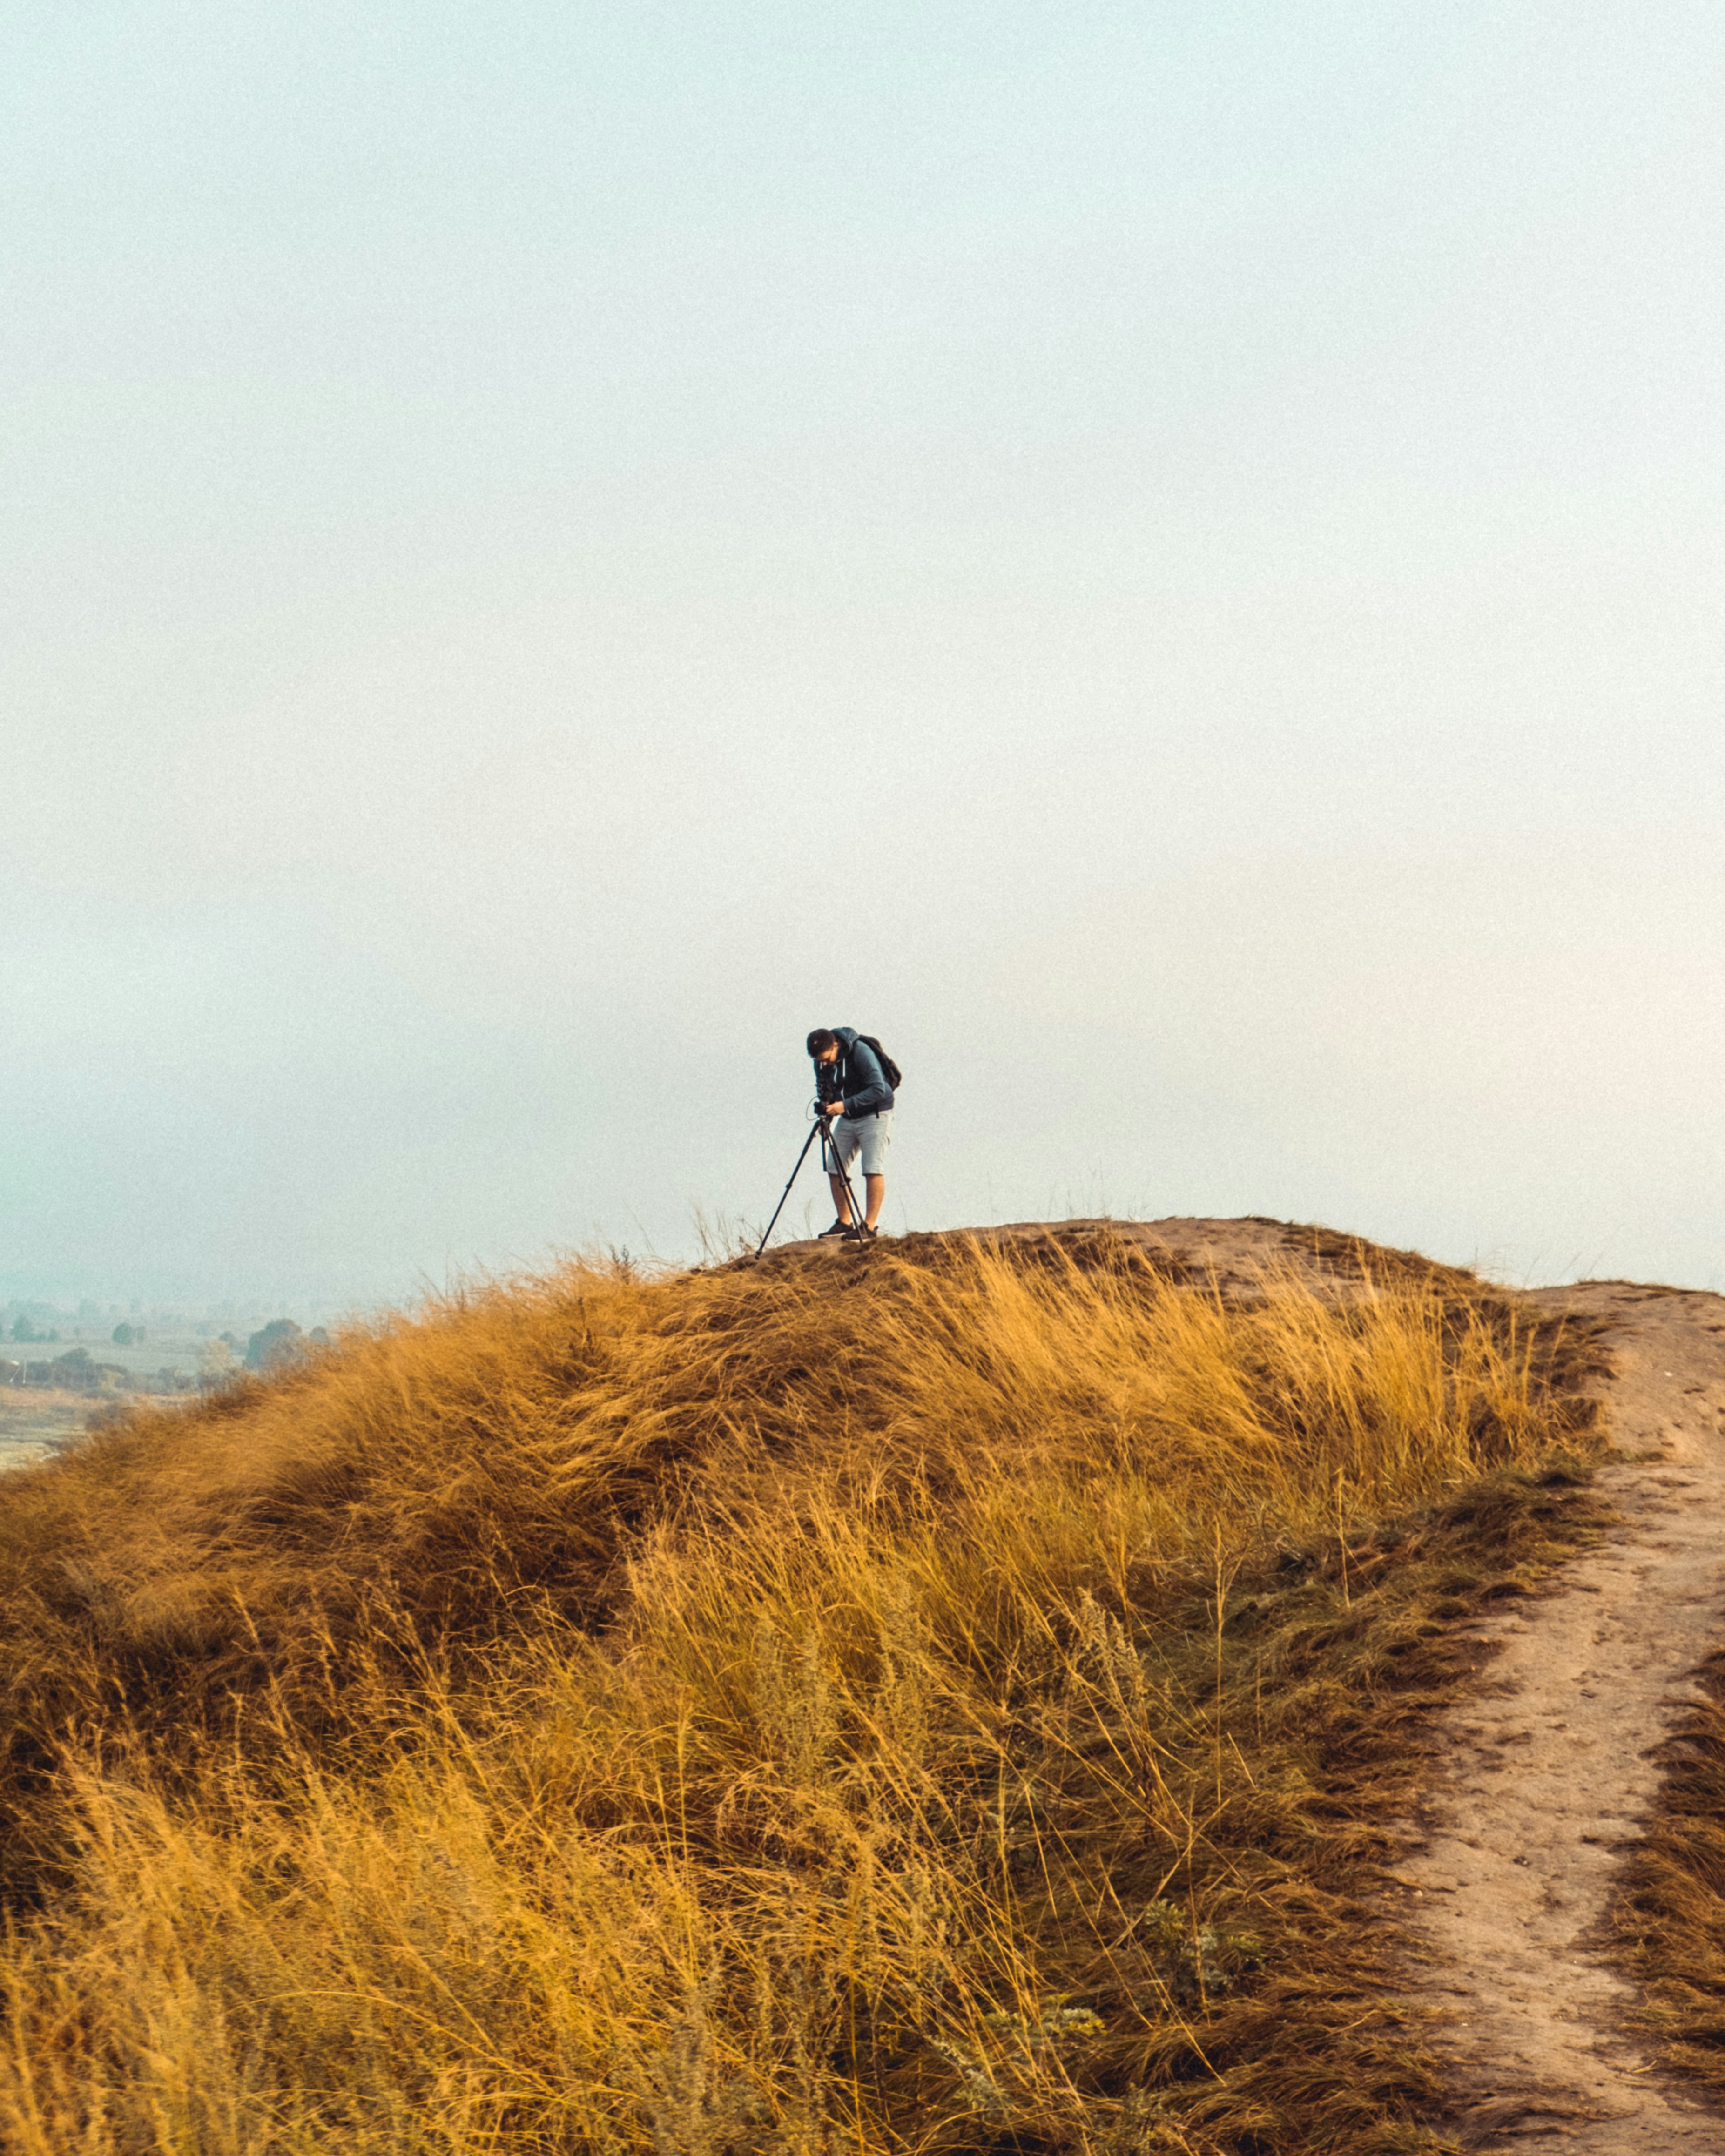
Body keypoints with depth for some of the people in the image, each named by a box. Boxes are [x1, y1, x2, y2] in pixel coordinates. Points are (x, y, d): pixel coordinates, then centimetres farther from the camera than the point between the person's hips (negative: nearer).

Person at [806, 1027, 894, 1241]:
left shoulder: (860, 1052, -24)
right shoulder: (822, 1062, -4)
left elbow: (879, 1089, -28)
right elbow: (824, 1089, 12)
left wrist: (845, 1105, -32)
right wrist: (827, 1108, -8)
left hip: (874, 1115, -7)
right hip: (847, 1117, 7)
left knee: (873, 1169, -14)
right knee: (835, 1169, 3)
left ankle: (869, 1227, -11)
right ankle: (844, 1222, 13)